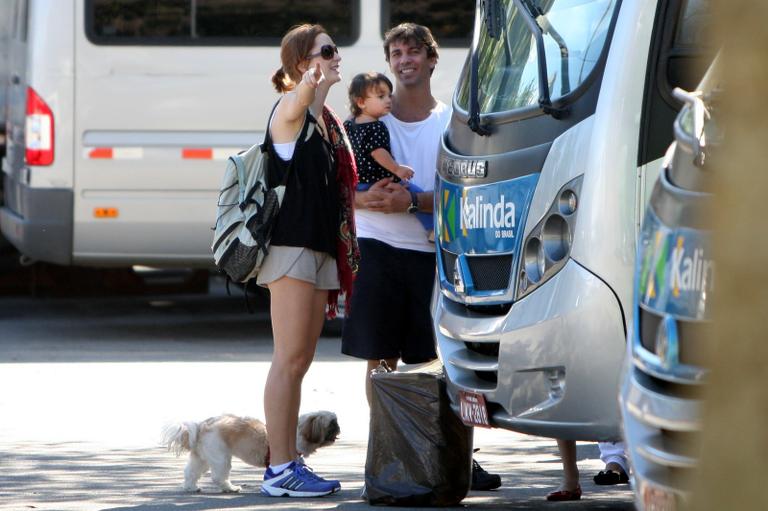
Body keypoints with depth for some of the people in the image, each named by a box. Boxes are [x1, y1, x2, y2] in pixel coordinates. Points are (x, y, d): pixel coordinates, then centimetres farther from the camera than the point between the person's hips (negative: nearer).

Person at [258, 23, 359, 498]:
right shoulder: (291, 111, -10)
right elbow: (299, 98, -38)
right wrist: (311, 84, -60)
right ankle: (280, 469, -9)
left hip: (320, 248, 9)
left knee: (301, 361, 11)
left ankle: (290, 462, 15)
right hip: (291, 245, -9)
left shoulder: (327, 120, 17)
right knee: (290, 360, -9)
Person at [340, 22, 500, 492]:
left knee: (437, 360, -2)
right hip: (378, 247, 1)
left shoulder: (450, 122, 6)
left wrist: (412, 201, -18)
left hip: (432, 250, -1)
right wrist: (369, 198, -16)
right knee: (381, 357, 0)